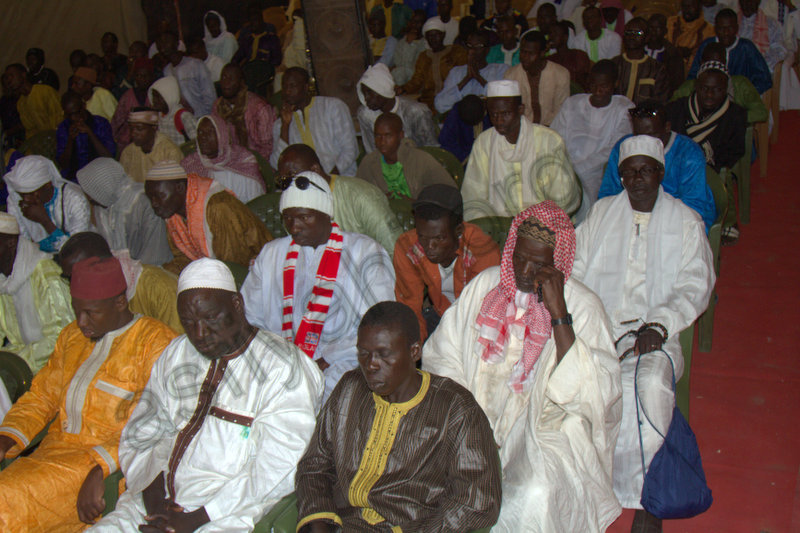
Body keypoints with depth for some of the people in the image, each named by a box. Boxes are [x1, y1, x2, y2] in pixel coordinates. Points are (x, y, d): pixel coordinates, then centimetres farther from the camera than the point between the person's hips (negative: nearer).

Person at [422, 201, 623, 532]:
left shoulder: (583, 307, -7)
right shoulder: (485, 285, 5)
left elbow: (592, 395, -19)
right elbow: (442, 356, 6)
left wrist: (559, 314, -24)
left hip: (545, 428, -3)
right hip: (476, 417, 4)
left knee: (535, 495, -32)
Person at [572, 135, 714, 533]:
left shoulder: (685, 221, 12)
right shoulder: (601, 212, 18)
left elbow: (695, 285, 2)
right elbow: (576, 269, 12)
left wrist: (658, 325, -14)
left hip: (653, 332, -2)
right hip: (595, 327, 2)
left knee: (651, 386, -33)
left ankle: (644, 498, -20)